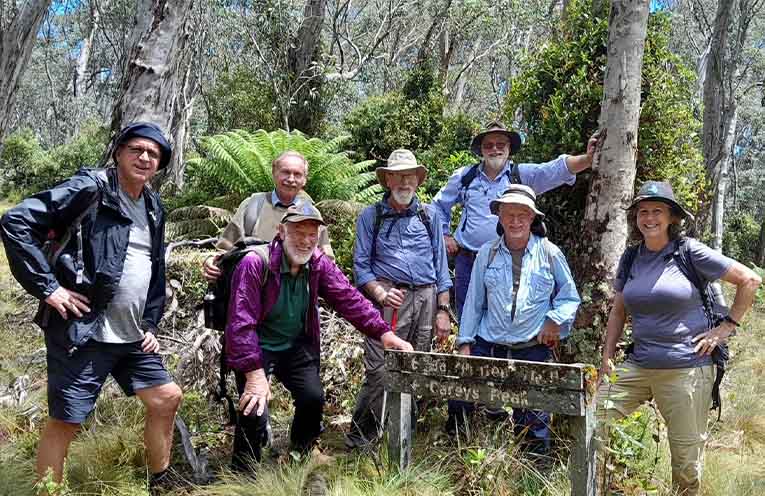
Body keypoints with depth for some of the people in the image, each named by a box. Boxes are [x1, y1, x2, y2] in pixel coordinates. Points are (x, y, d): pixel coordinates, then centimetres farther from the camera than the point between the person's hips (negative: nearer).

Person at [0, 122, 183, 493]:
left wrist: (151, 324, 14)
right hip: (84, 331, -8)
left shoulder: (154, 208, 12)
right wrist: (47, 287, -19)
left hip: (132, 336, 8)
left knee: (167, 398, 12)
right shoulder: (90, 188, -12)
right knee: (65, 420, 0)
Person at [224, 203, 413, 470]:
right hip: (257, 348, -5)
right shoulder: (255, 264, -23)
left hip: (296, 346, 5)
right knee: (255, 412, -18)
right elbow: (242, 322, -27)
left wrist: (383, 332, -23)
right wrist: (254, 373, -32)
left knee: (313, 398, -6)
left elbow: (349, 299, -10)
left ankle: (300, 456, 26)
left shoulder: (319, 264, -6)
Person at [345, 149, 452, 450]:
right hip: (390, 299, -3)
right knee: (380, 371, -13)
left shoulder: (429, 215, 17)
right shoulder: (371, 216, 9)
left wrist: (443, 310, 8)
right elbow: (361, 265, 5)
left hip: (426, 298, 3)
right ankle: (358, 440, -1)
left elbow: (440, 264, 16)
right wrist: (380, 294, -14)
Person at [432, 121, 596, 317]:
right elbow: (439, 205, 20)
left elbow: (559, 168, -14)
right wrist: (445, 235, 11)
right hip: (467, 261, 1)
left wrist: (588, 158, -29)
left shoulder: (522, 175, 1)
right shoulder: (464, 176, 6)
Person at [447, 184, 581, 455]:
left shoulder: (550, 253, 0)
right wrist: (465, 342, 5)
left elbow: (570, 298, 10)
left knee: (533, 421, 1)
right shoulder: (487, 253, 4)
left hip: (534, 349, -2)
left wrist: (555, 320, -8)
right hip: (488, 346, 2)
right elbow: (473, 301, 9)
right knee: (459, 405, 0)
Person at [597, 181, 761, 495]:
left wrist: (727, 326, -4)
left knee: (686, 458, 5)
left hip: (687, 369, -4)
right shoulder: (630, 258, 8)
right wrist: (607, 358, 10)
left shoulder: (690, 252, -6)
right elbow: (618, 311, 16)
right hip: (638, 366, 5)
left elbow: (750, 280, -1)